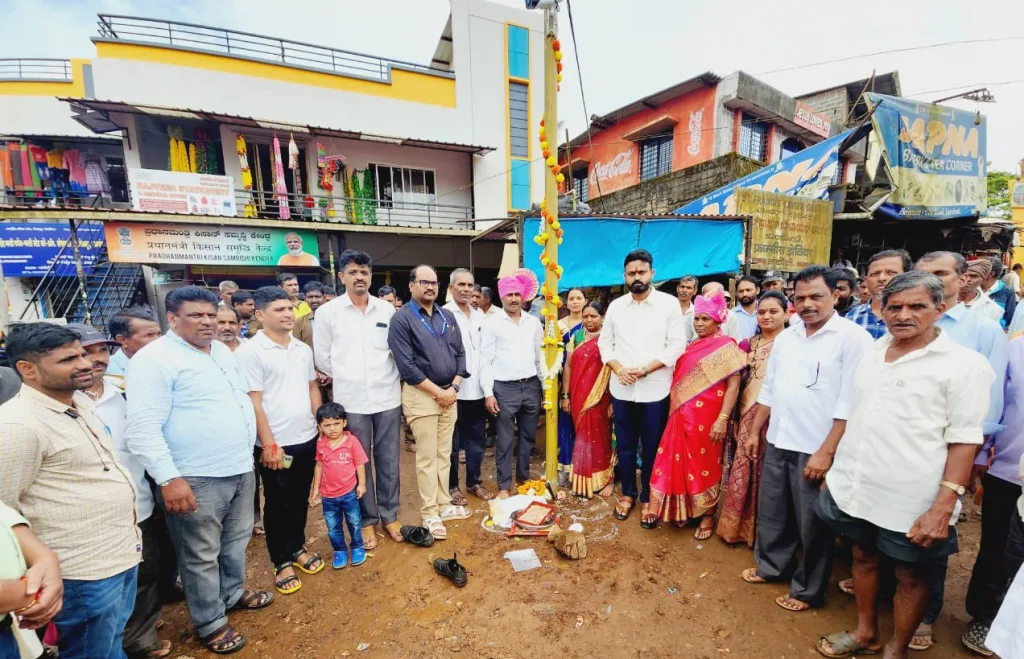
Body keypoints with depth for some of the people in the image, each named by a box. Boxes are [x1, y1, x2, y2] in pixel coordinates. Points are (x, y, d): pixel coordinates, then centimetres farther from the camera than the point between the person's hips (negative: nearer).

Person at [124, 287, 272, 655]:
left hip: (241, 468, 8)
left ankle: (232, 592, 45)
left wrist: (258, 445, 19)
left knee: (237, 540, 23)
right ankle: (210, 623, 30)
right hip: (195, 479, -7)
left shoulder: (222, 352, 10)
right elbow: (143, 427, -19)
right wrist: (168, 478, -23)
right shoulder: (155, 359, -15)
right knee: (202, 556, 10)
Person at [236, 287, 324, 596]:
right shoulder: (250, 352, -12)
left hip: (307, 439, 5)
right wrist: (269, 445, -14)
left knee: (300, 499, 19)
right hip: (276, 445, -5)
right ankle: (282, 561, 30)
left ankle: (298, 547, 39)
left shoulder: (303, 349, 5)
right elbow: (253, 403, -14)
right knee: (278, 504, 12)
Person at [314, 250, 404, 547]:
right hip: (351, 400, -1)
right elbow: (321, 357, 4)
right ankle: (367, 520, 29)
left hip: (388, 397, 2)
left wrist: (388, 378, 7)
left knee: (388, 460, 11)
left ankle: (389, 516, 29)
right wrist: (346, 379, 7)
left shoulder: (387, 309, 1)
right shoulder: (328, 312, -2)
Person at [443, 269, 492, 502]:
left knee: (476, 440, 16)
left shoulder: (479, 314, 11)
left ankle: (474, 482, 33)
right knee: (453, 442, 9)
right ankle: (452, 486, 26)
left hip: (476, 388, 6)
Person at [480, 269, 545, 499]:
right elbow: (485, 361, -4)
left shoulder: (534, 322, 9)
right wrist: (488, 393, -9)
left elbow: (540, 356, 13)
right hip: (505, 388, -3)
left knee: (528, 436, 15)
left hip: (531, 386, 4)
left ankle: (524, 478, 33)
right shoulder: (492, 324, -2)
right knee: (505, 440, 5)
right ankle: (504, 485, 21)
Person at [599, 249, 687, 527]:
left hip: (655, 390, -2)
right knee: (625, 445, 14)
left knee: (651, 448, 10)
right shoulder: (616, 306, 6)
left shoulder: (669, 304, -3)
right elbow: (605, 342, 8)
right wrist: (618, 369, -9)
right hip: (621, 390, 3)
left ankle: (648, 499, 29)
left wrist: (646, 369, -16)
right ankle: (628, 493, 34)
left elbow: (677, 344, -7)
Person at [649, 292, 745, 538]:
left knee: (705, 465, 8)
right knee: (681, 463, 12)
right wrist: (674, 410, 12)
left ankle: (708, 515, 27)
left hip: (707, 417, -6)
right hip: (682, 416, 6)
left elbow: (733, 386, -14)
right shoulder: (690, 346, 12)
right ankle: (684, 509, 29)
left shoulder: (726, 347, -7)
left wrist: (722, 419, -20)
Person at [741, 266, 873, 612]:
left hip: (816, 449, -6)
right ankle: (771, 566, 40)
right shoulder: (786, 337, 8)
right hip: (777, 443, 6)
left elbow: (850, 403, -15)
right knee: (772, 512, 19)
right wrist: (754, 432, 13)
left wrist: (826, 452, -18)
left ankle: (807, 589, 32)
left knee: (812, 524, 11)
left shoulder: (853, 337, -11)